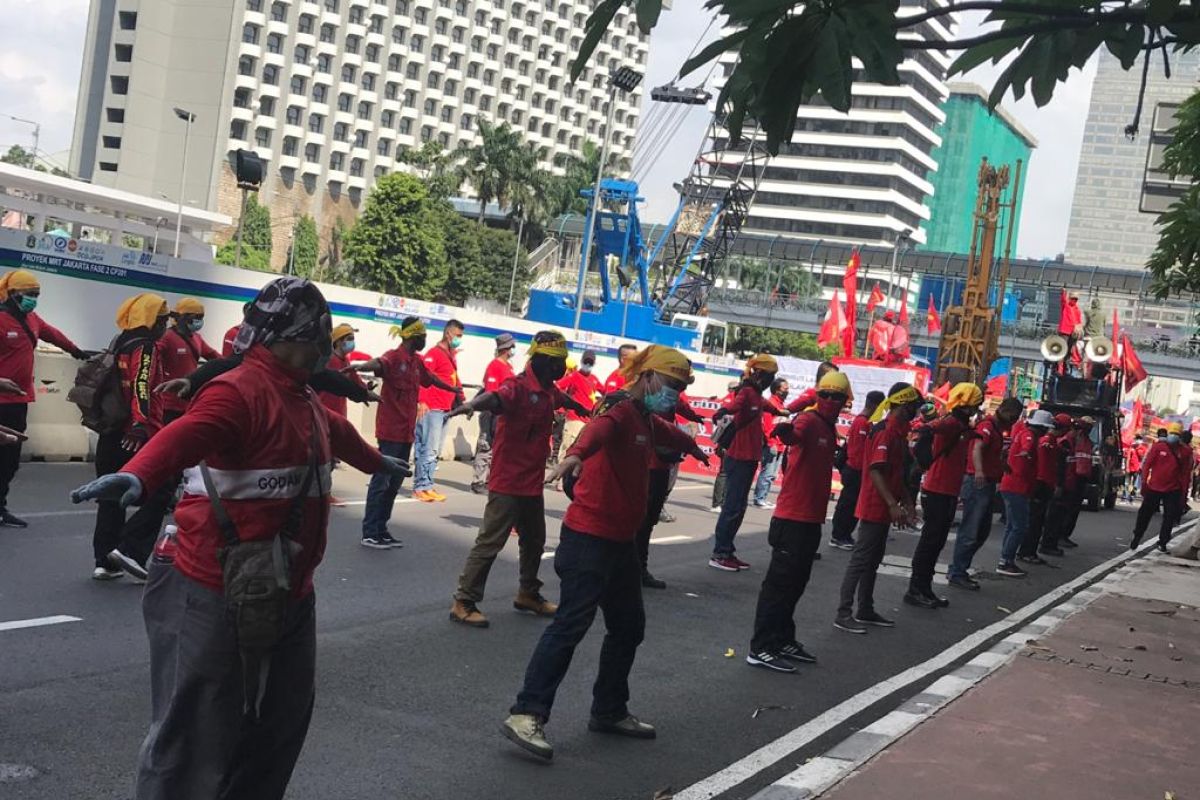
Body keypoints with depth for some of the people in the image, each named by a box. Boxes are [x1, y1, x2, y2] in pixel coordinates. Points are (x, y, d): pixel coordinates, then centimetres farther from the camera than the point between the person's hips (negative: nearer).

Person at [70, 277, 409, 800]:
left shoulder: (302, 399, 13)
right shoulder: (239, 392, -18)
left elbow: (337, 433, 36)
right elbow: (185, 435, -39)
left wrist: (376, 462, 55)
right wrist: (137, 476, -60)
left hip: (289, 594, 10)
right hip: (217, 598, -10)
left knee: (281, 724, 21)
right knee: (195, 741, -3)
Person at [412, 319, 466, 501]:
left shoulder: (451, 355, 19)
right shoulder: (434, 353, -8)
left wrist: (460, 399, 16)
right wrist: (422, 401, -26)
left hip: (445, 409, 9)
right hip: (432, 408, -9)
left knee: (434, 450, 11)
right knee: (428, 448, -8)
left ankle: (426, 485, 15)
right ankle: (421, 486, -5)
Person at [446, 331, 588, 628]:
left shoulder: (549, 391, 7)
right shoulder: (518, 387, -20)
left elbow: (563, 400, 32)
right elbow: (495, 397, -43)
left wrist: (582, 410, 54)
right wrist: (473, 404, -66)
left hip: (533, 484, 9)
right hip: (507, 483, -9)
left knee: (534, 542, 21)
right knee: (490, 543, -6)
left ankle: (528, 594, 39)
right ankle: (464, 602, 1)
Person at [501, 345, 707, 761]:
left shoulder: (647, 420, 17)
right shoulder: (620, 410, -14)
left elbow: (669, 434, 42)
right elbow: (598, 429, -39)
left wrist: (693, 446, 64)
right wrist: (575, 455, -61)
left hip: (620, 540, 10)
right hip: (589, 537, -10)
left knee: (629, 626, 16)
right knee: (571, 622, -15)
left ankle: (609, 711, 29)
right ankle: (527, 714, -13)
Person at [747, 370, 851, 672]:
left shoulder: (830, 427, 15)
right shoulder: (809, 420, -13)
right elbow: (796, 435, -38)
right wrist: (786, 431, -57)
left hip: (812, 518, 9)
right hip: (792, 517, -9)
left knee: (796, 582, 16)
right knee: (780, 581, -7)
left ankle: (782, 640, 27)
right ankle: (760, 648, -4)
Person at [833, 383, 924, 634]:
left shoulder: (898, 430, 14)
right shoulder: (885, 430, -17)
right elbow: (875, 471, -23)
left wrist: (907, 501, 17)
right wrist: (893, 504, -27)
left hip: (884, 508, 10)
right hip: (875, 507, -10)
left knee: (873, 560, 14)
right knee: (861, 559, -7)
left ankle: (865, 610, 22)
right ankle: (843, 614, -5)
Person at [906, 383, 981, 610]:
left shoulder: (963, 427, 12)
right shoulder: (950, 423, -17)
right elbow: (934, 427, -39)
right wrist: (925, 429, -57)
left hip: (950, 492, 10)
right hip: (936, 491, -10)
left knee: (936, 542, 13)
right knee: (930, 540, -4)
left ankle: (924, 588, 21)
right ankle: (915, 590, 2)